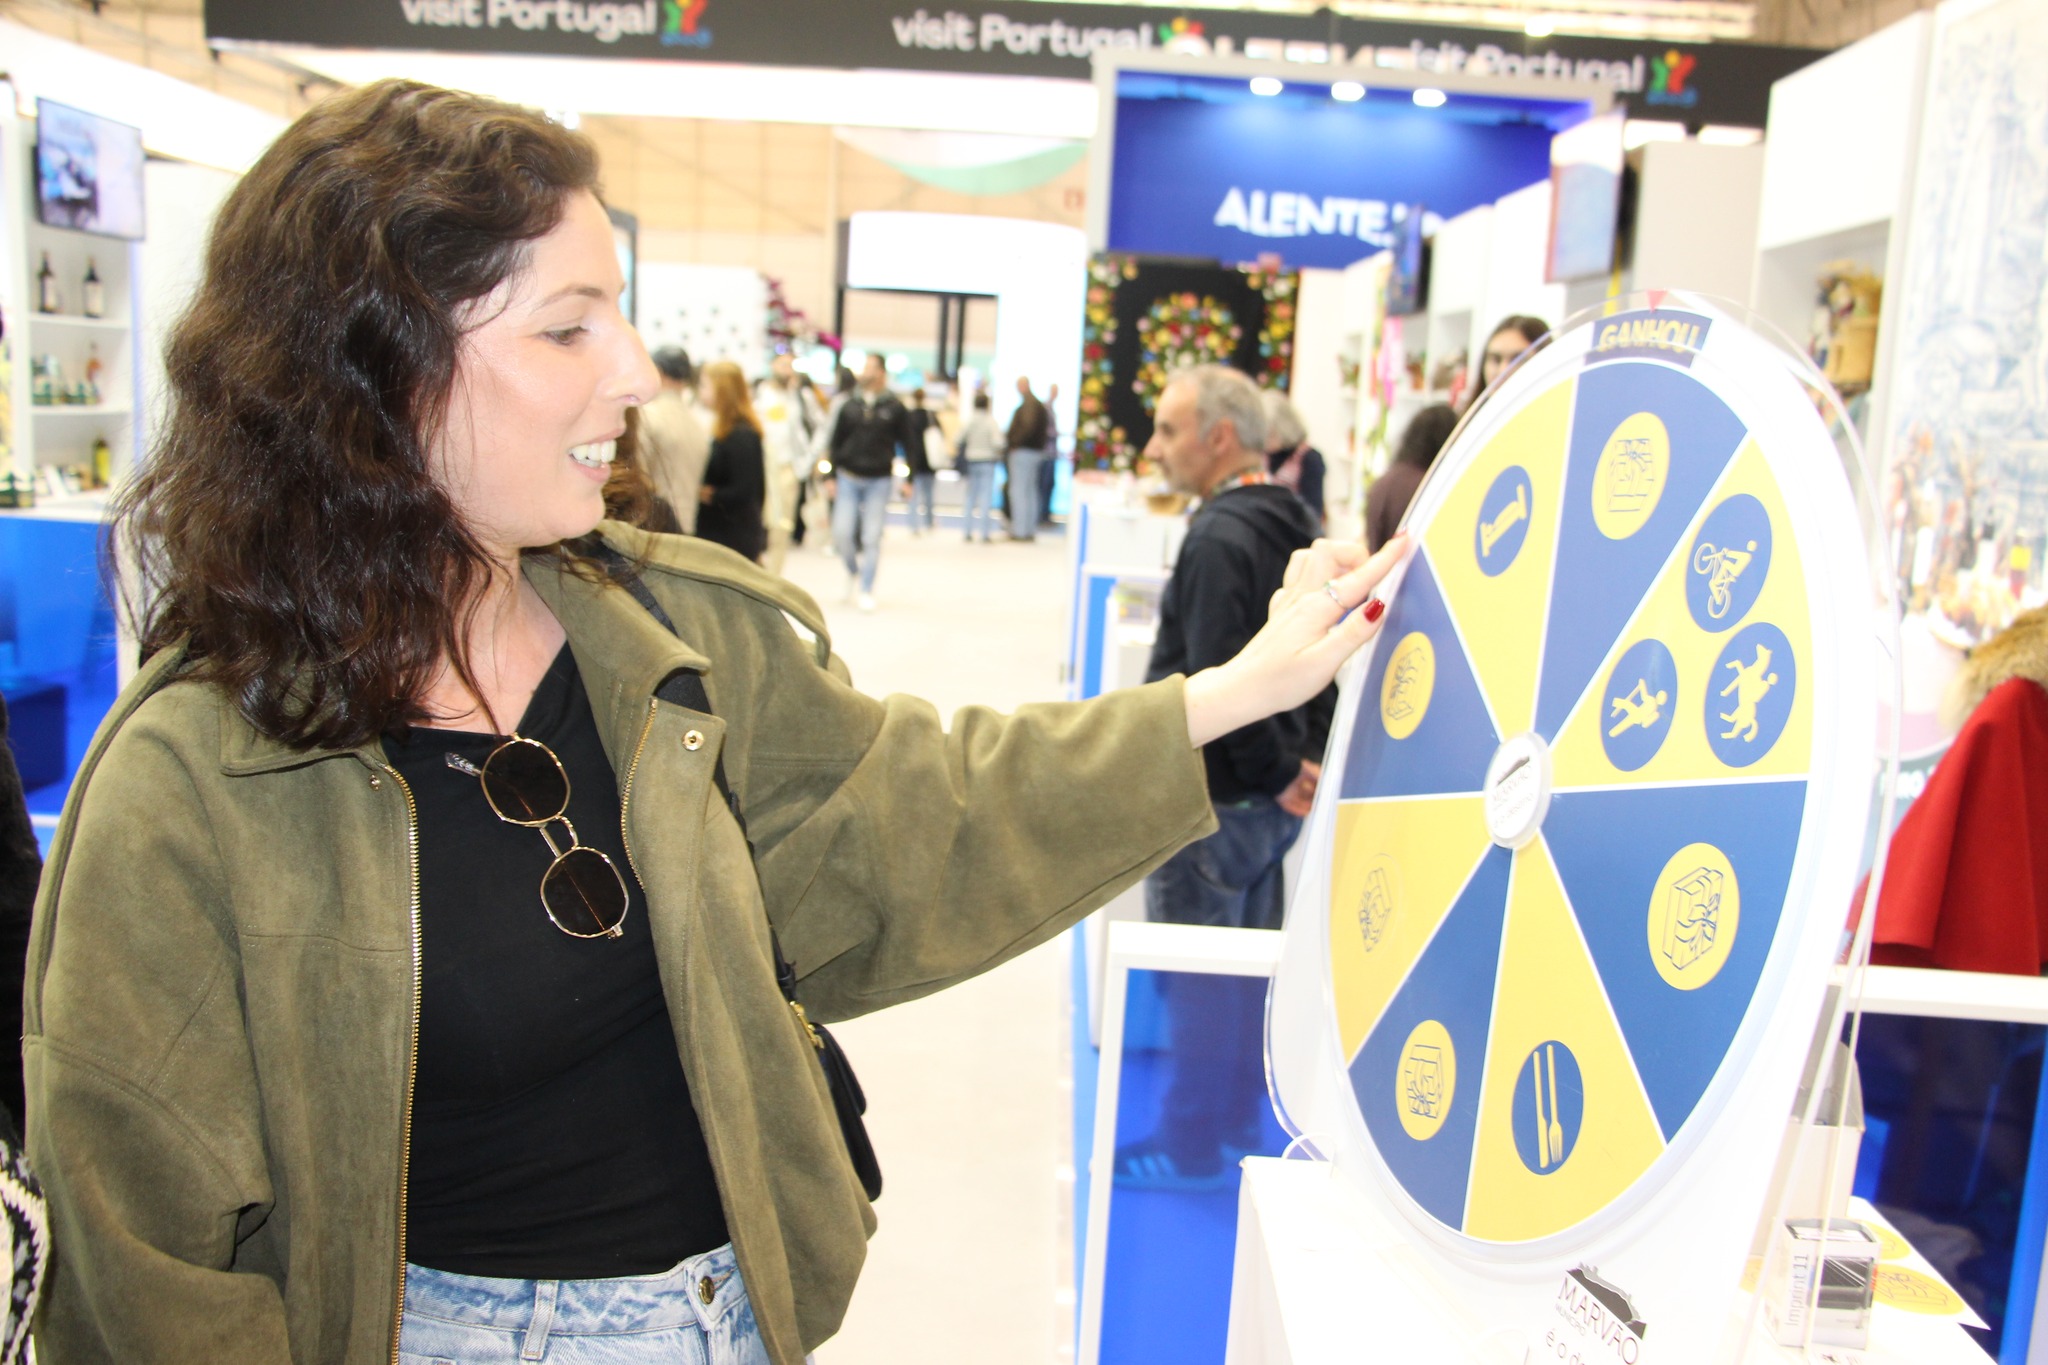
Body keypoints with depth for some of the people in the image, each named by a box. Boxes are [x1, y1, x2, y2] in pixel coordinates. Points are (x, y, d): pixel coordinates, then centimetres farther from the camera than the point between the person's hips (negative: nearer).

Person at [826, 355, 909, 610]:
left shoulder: (894, 408, 0)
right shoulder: (849, 406, 5)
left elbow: (907, 444, 3)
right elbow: (836, 443, 10)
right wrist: (832, 476, 6)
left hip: (879, 481, -2)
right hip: (849, 479, 2)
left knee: (871, 537, -2)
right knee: (842, 532, -5)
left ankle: (867, 591, 8)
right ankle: (853, 572, 23)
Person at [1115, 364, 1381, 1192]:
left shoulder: (1219, 539, -21)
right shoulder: (1298, 525, 9)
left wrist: (1279, 772, -15)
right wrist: (1306, 761, 6)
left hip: (1212, 802, -9)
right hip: (1271, 802, 10)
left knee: (1194, 978, 4)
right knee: (1249, 965, 20)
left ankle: (1191, 1149, 17)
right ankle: (1239, 1130, 34)